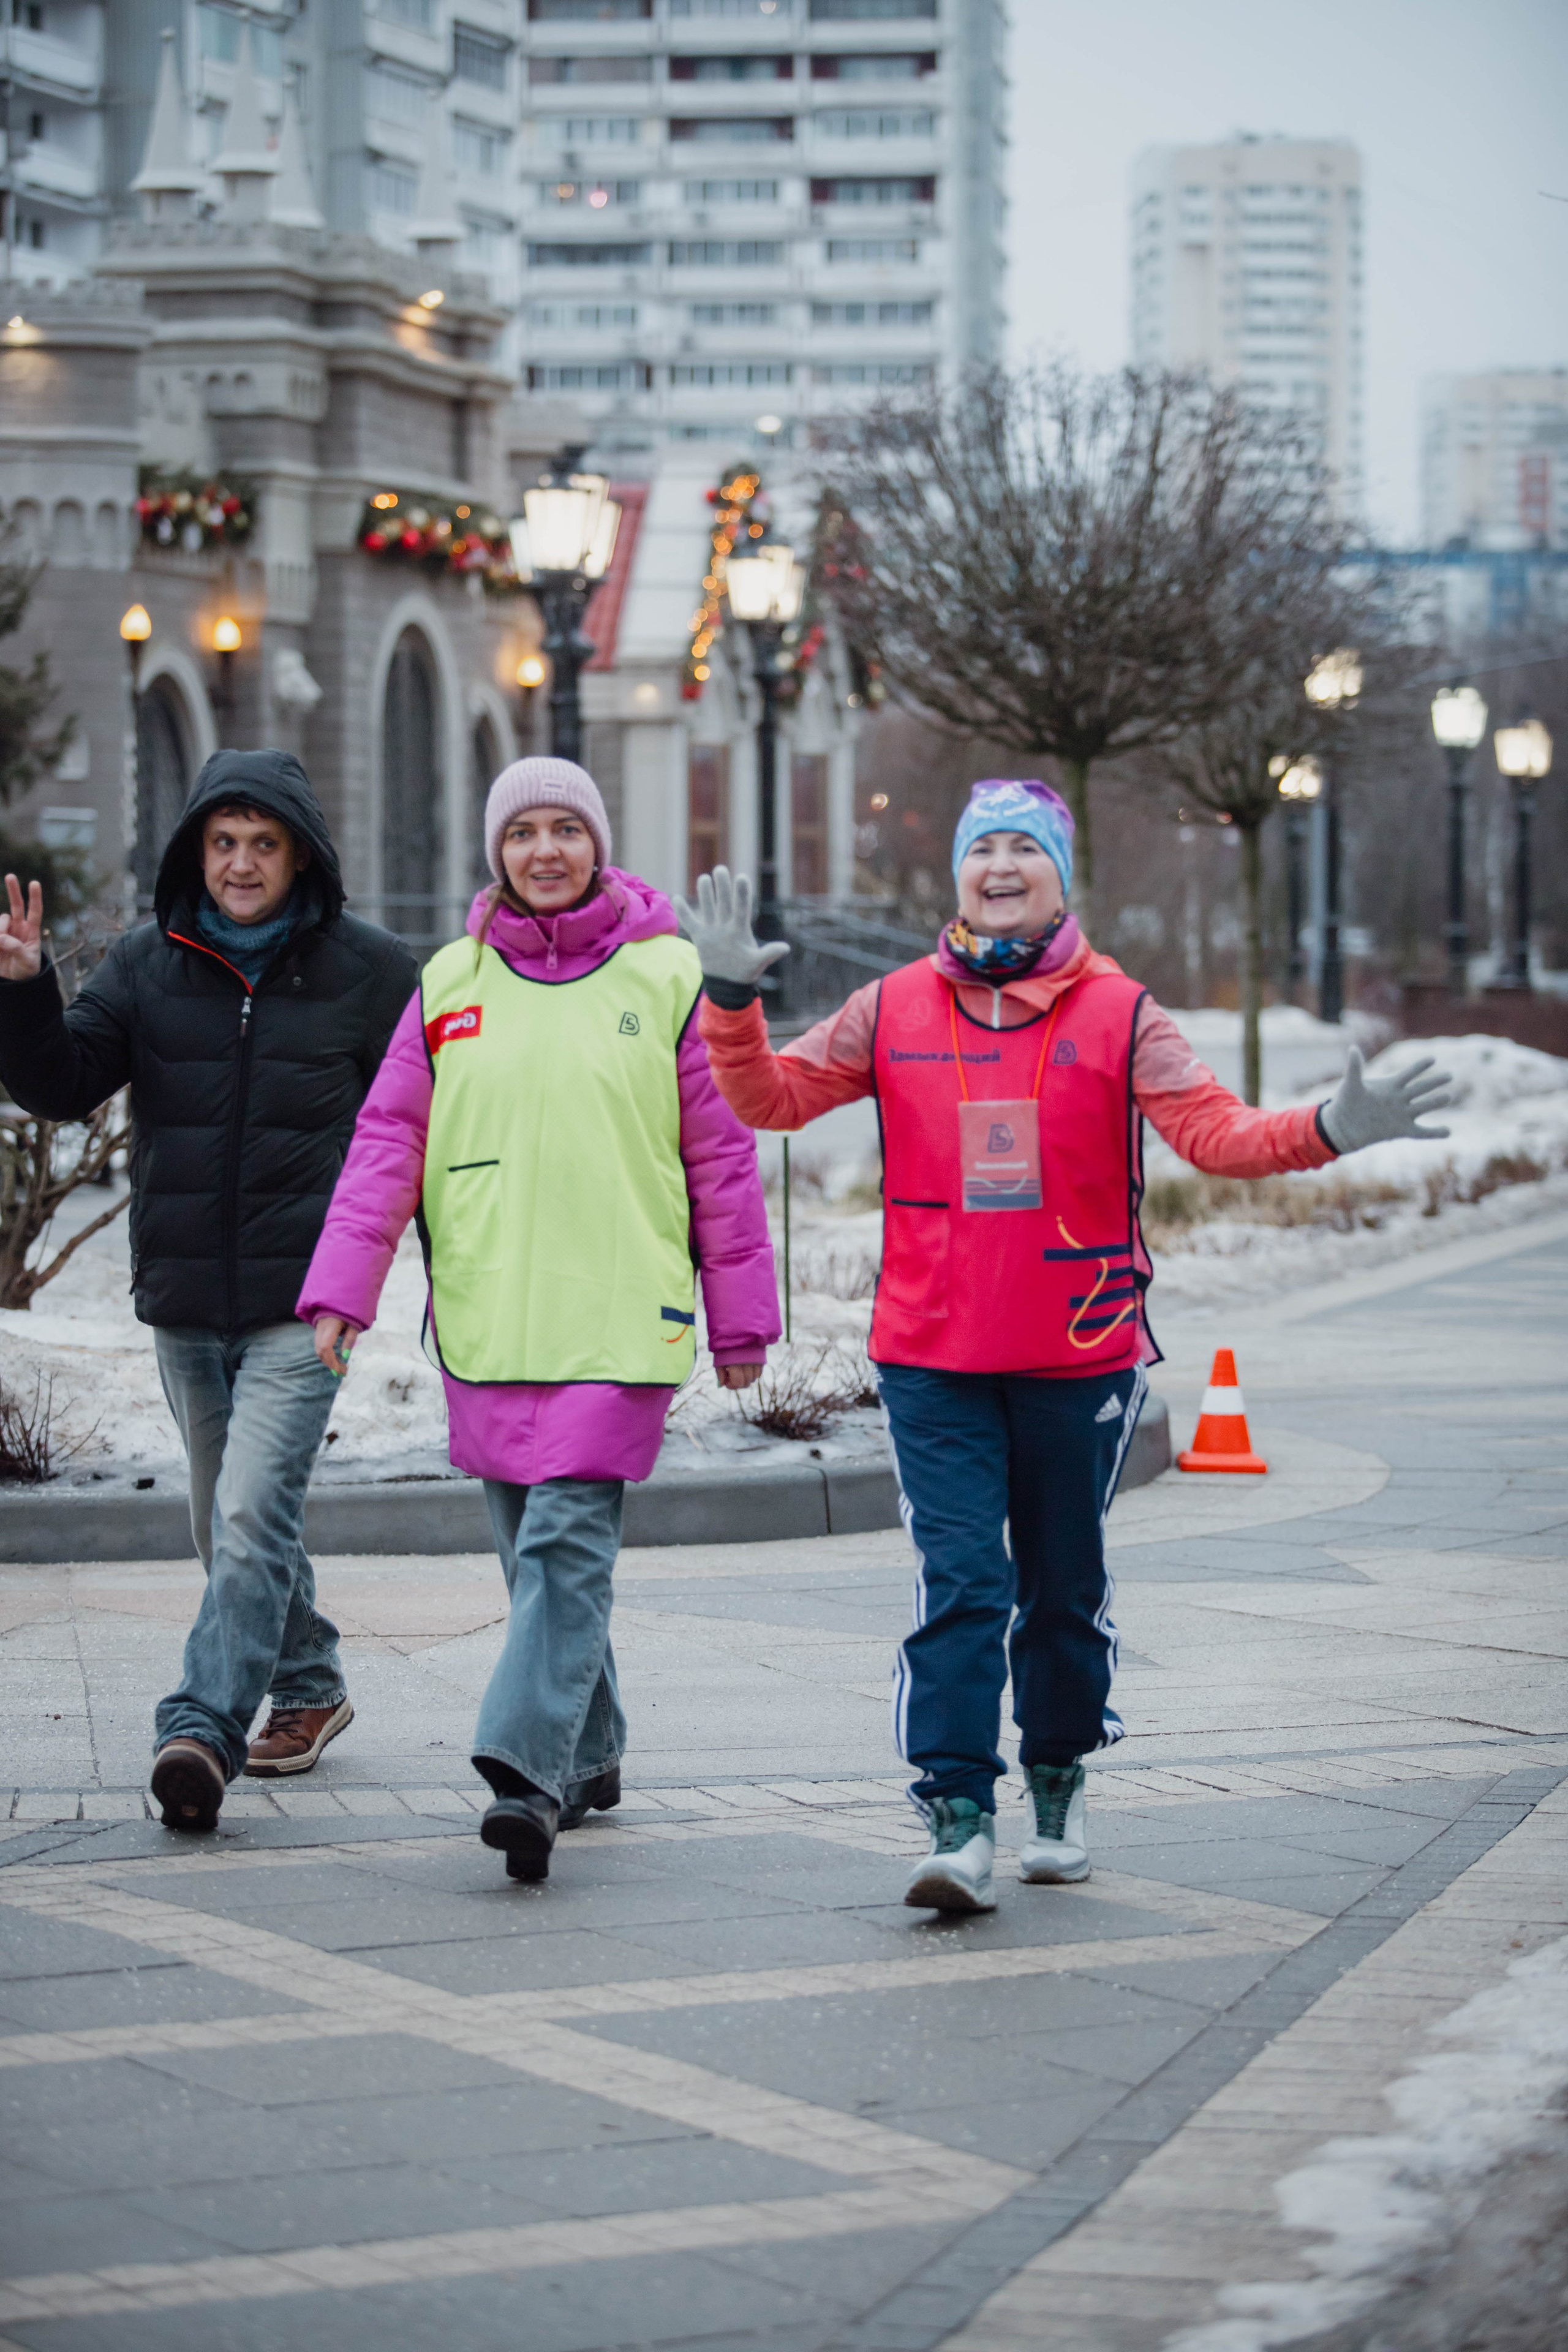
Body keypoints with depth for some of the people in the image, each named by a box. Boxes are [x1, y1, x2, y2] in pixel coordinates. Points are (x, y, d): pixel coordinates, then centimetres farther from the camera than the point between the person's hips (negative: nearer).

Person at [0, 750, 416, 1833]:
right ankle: (310, 1685, 35)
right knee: (229, 1526, 16)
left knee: (253, 1514, -17)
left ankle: (204, 1730, -22)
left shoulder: (370, 971, -1)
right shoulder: (149, 963, 5)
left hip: (305, 1297, -4)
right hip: (184, 1298, 4)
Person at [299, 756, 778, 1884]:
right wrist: (342, 1285, -2)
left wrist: (742, 1317, 6)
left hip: (619, 1323, -4)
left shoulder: (667, 976, 2)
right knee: (534, 1552, 10)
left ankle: (528, 1770, -20)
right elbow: (389, 1142, 8)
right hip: (487, 1319, 4)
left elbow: (722, 1155, 5)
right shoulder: (451, 982, 10)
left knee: (568, 1545, -14)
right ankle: (589, 1754, 23)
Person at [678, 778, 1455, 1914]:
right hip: (932, 1360, 0)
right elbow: (770, 1097, 6)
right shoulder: (894, 1010, 3)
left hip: (1078, 1356, 0)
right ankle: (960, 1821, -10)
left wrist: (1327, 1130, -27)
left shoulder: (1117, 1013, -1)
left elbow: (1216, 1131, -10)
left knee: (1064, 1585, 13)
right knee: (960, 1583, -10)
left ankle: (1060, 1779, 33)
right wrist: (732, 999, -9)